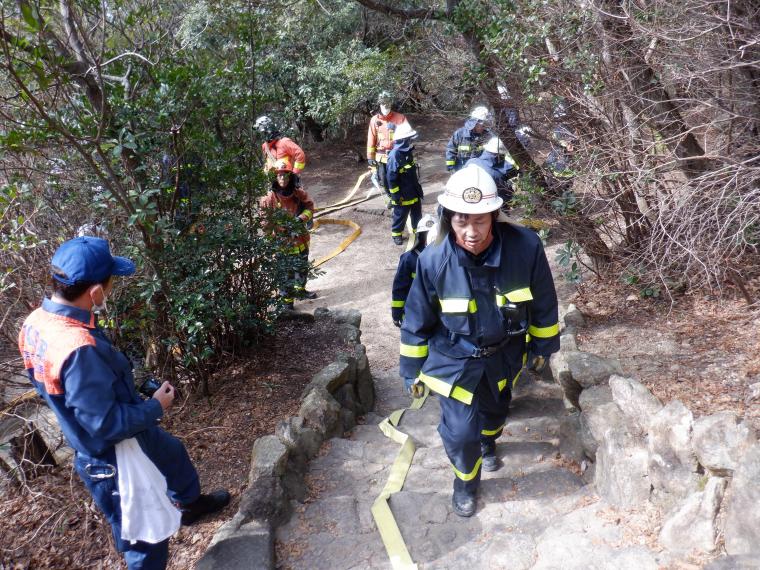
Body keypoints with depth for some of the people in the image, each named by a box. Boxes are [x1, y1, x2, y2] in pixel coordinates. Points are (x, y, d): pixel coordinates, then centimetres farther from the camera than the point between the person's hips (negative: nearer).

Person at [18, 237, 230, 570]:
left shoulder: (36, 322, -11)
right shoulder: (79, 350, -40)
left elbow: (44, 386, 5)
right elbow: (107, 424, -32)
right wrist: (155, 407, -16)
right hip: (116, 459, -9)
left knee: (172, 453, 32)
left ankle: (191, 503, 58)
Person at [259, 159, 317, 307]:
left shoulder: (298, 192, -7)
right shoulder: (270, 196, -17)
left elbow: (309, 206, 3)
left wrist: (302, 218, -14)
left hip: (301, 237, 5)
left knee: (302, 266, 24)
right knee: (286, 271, -1)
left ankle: (300, 289, 47)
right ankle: (286, 299, 14)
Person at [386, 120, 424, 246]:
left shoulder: (408, 152, 3)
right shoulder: (395, 155, -24)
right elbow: (391, 178, -21)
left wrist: (418, 188, 20)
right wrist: (395, 195, -19)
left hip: (414, 191, 8)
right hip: (403, 194, -8)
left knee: (417, 213, 19)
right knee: (400, 215, 8)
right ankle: (396, 234, 26)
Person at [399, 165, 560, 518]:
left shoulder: (525, 246, -27)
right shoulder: (434, 260, -27)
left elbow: (543, 303, -8)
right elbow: (417, 321, -12)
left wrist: (542, 346, 4)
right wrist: (412, 370, -3)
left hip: (505, 352, 3)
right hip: (455, 358, -2)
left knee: (496, 407, 28)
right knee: (460, 430, -1)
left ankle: (487, 442, 65)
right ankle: (465, 482, 34)